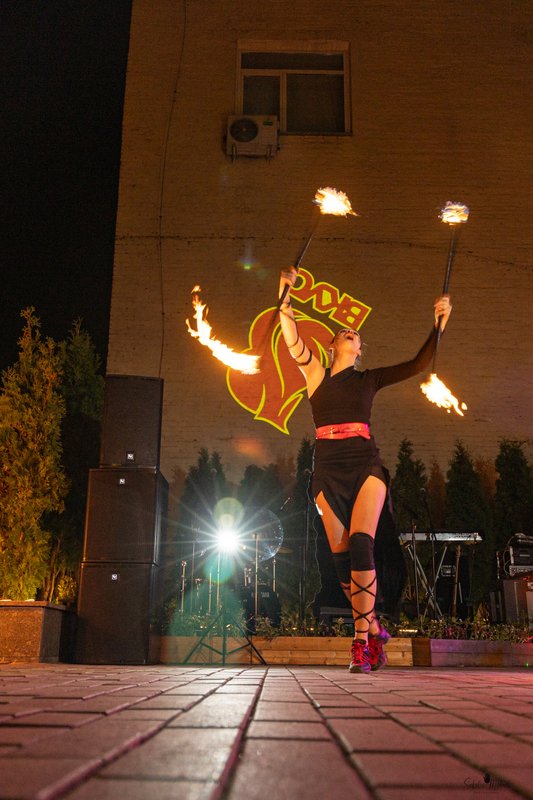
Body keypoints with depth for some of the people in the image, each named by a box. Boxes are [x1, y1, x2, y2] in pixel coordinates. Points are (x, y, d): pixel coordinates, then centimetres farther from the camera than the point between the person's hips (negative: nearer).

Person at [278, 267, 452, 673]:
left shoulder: (370, 379, 16)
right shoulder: (316, 373, 12)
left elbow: (418, 364, 12)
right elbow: (293, 342, -3)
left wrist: (440, 322, 5)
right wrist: (285, 296, -14)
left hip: (365, 465, 0)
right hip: (328, 469, 1)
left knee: (360, 545, -18)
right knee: (341, 556, 0)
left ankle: (361, 639, -14)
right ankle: (374, 630, 18)